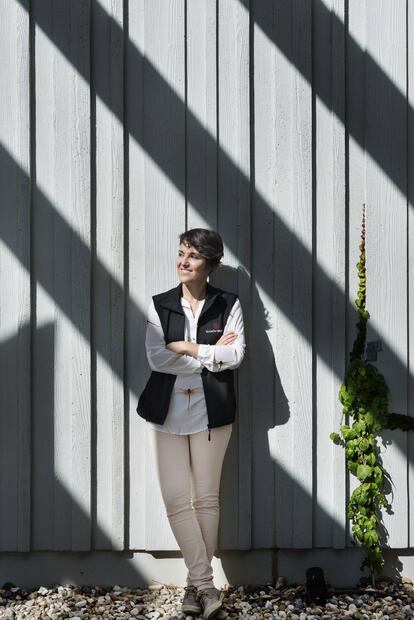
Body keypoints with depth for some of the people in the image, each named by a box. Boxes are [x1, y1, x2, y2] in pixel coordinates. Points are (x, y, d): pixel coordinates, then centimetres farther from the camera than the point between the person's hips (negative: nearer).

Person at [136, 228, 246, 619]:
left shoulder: (228, 304, 2)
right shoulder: (161, 305, 5)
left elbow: (236, 355, -9)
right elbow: (156, 358, -8)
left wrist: (188, 348, -11)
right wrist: (213, 355, -10)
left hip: (210, 412, -1)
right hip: (166, 412, 1)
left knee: (206, 499, 5)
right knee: (176, 500, -3)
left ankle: (196, 583, 17)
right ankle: (205, 585, 6)